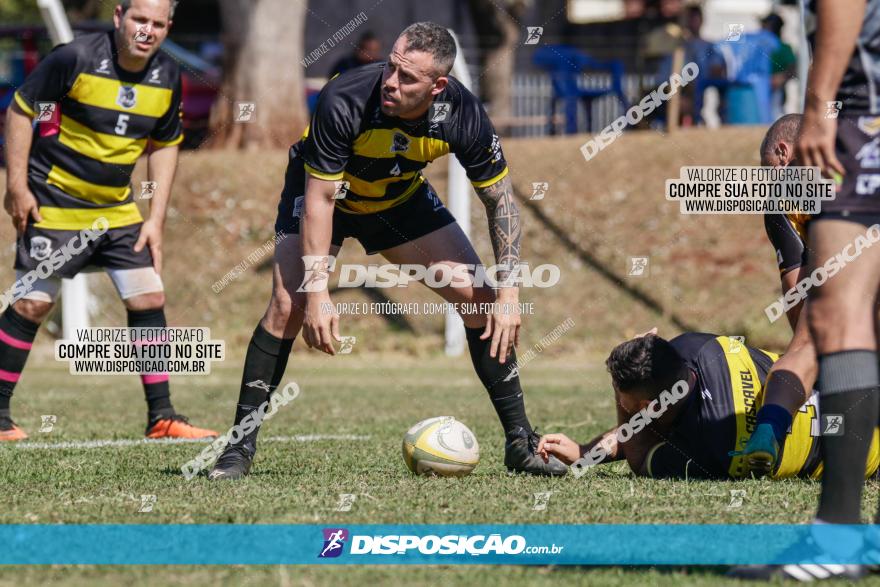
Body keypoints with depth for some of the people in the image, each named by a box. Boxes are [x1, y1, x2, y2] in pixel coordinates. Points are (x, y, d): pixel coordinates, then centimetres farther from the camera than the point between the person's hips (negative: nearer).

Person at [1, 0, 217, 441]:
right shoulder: (75, 58, -17)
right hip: (54, 203, -6)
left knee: (149, 300, 0)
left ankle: (161, 417, 7)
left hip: (118, 209, 6)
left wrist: (156, 219, 6)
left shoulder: (167, 78, 0)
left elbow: (164, 146, 12)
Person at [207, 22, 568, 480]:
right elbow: (319, 197, -29)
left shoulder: (462, 115, -28)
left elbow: (500, 200, -15)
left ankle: (520, 442, 3)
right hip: (325, 191, -3)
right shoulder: (344, 100, -37)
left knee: (478, 295, -8)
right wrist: (316, 292, -33)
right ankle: (240, 447, -9)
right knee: (288, 305, -21)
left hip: (402, 196, 3)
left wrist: (508, 292, -21)